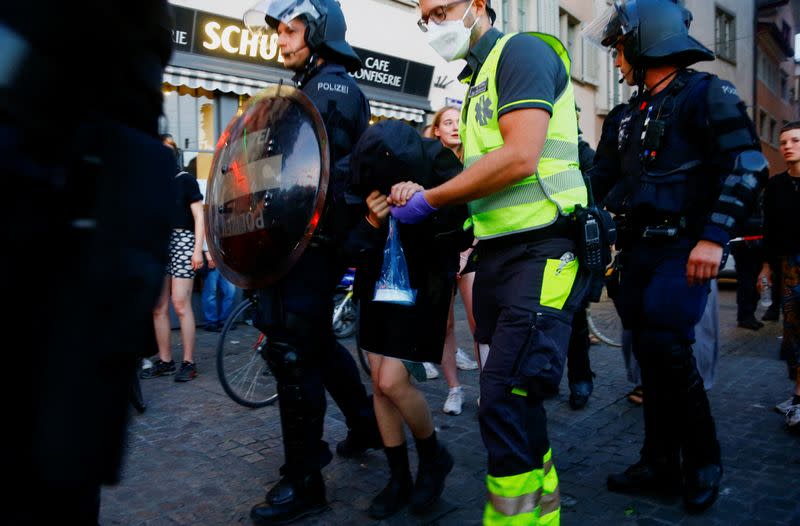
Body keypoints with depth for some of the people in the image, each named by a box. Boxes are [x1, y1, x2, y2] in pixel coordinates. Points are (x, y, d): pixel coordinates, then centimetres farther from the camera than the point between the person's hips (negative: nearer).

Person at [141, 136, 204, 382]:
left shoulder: (185, 180, 3)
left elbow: (199, 216, 0)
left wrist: (198, 249, -9)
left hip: (182, 240, -5)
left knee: (180, 304, -8)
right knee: (158, 308, 3)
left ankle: (188, 363, -1)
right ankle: (164, 361, 13)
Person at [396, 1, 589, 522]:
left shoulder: (522, 50, -5)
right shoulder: (478, 79, 21)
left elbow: (520, 157, -21)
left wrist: (428, 201, -13)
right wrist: (422, 196, 4)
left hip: (541, 251, -9)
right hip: (496, 254, 9)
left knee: (506, 400, -12)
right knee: (508, 400, 13)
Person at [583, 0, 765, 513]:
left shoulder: (706, 94, -3)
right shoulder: (625, 117, 18)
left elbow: (746, 166, -12)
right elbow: (602, 182, 18)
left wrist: (714, 237, -21)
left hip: (684, 249, -6)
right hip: (638, 249, 7)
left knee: (666, 348, -12)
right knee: (651, 352, 7)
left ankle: (704, 460, 9)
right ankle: (661, 461, 19)